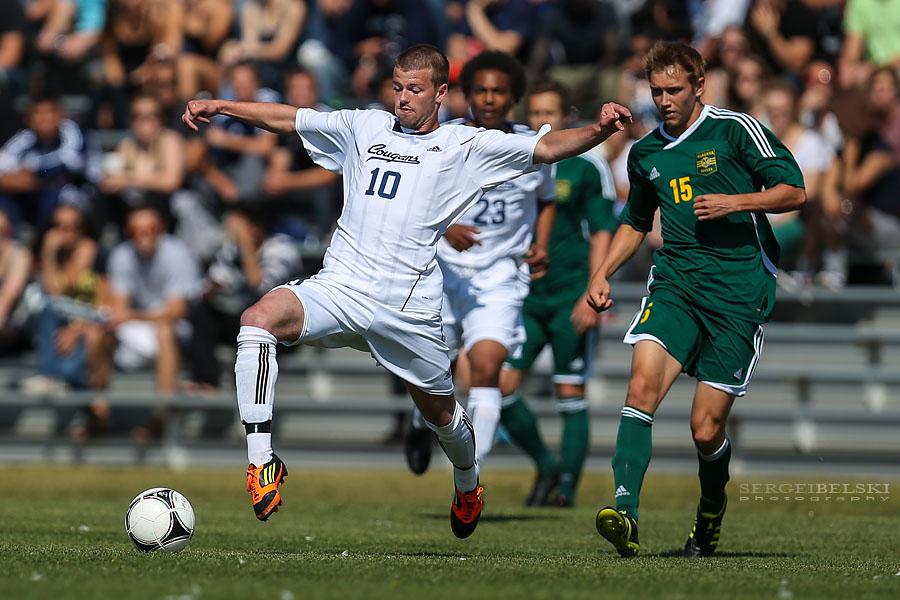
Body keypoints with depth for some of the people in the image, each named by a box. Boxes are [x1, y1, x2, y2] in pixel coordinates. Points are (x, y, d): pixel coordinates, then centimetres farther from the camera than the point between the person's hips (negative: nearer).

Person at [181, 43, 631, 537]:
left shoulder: (464, 146, 5)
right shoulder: (365, 127, 14)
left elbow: (545, 148, -3)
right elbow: (285, 120, 22)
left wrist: (598, 131, -20)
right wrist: (218, 106, 17)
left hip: (408, 307, -1)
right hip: (339, 287, 1)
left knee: (440, 412, 12)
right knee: (259, 319, -26)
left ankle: (468, 485, 48)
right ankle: (261, 462, -25)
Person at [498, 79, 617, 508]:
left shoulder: (587, 165, -2)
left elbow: (602, 233, -2)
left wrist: (592, 295, -10)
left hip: (571, 297, -4)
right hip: (524, 296, 4)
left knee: (571, 394, -2)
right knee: (500, 385, -8)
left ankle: (567, 485, 7)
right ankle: (546, 466, 11)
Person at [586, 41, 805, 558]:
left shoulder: (736, 130, -1)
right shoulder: (645, 153, 15)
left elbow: (794, 192, -1)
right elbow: (635, 223, 31)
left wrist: (735, 202, -15)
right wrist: (603, 274, 18)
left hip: (738, 294, -4)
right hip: (675, 283, 4)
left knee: (707, 430, -3)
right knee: (643, 385, -23)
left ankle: (711, 514, 28)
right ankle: (625, 513, -32)